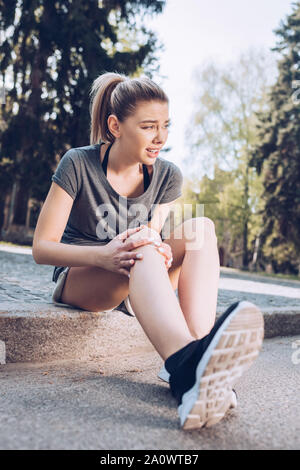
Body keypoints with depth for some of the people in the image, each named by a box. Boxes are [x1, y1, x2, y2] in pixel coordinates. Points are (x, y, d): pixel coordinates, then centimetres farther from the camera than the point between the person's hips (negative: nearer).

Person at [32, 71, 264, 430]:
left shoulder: (167, 176, 0)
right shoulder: (78, 165, -11)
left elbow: (154, 240, 0)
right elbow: (41, 248, -14)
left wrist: (156, 245, -27)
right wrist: (103, 255, -33)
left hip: (139, 286, 4)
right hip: (77, 280, -4)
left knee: (200, 227, -22)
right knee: (141, 246, -36)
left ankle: (185, 364, -40)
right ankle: (188, 366, -63)